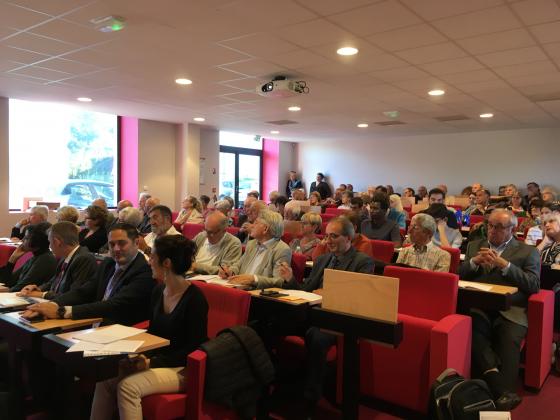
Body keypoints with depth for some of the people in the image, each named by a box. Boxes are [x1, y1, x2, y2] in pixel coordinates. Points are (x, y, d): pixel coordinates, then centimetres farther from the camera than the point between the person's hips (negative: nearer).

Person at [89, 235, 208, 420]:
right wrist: (142, 355, -4)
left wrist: (152, 362, -18)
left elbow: (193, 348, -15)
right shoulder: (158, 291, 5)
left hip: (182, 368, -7)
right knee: (106, 378, -13)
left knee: (128, 386, -25)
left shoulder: (195, 298, -17)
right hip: (155, 359, 7)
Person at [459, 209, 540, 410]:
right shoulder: (474, 246, 22)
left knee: (509, 343, -31)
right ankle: (503, 391, -33)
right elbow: (459, 276, 17)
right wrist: (474, 262, -3)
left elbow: (533, 285, 1)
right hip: (478, 308, 1)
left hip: (510, 311, -1)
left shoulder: (528, 251, 14)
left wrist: (505, 264, -9)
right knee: (472, 333, -31)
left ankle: (503, 392, -31)